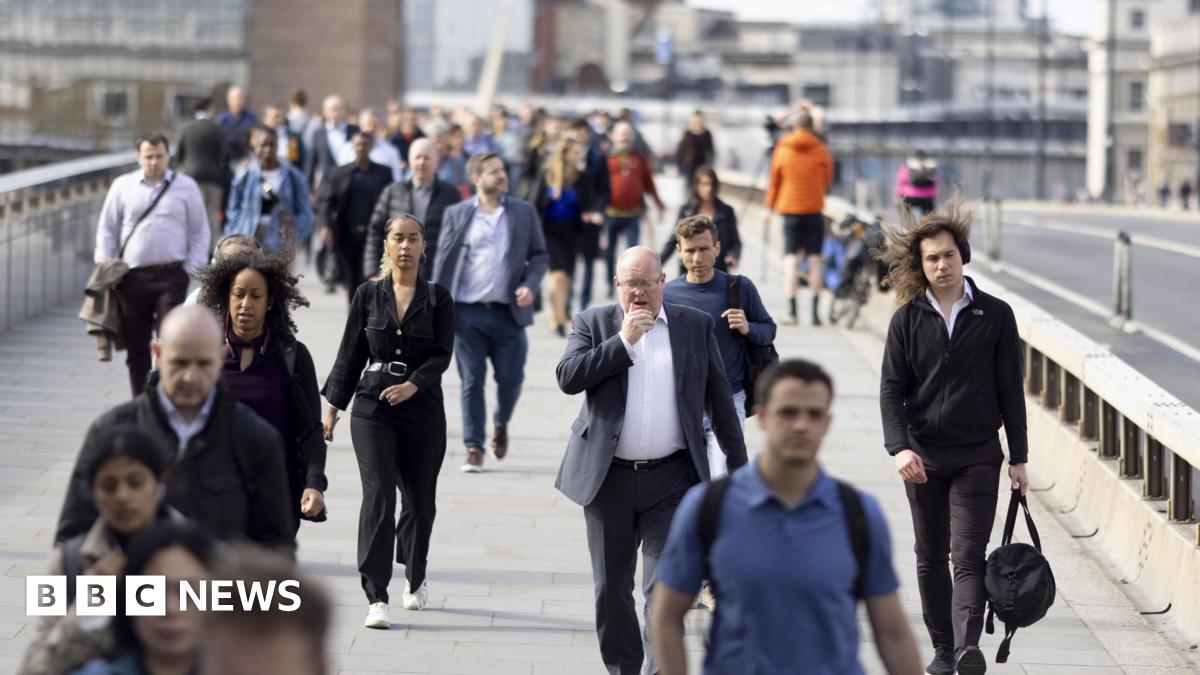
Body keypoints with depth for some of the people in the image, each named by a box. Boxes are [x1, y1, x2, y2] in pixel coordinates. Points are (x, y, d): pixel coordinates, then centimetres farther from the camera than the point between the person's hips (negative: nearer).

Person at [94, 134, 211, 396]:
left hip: (171, 274, -2)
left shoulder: (186, 187, 6)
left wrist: (193, 266, 0)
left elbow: (200, 231, 10)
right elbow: (107, 229, 14)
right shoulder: (122, 186, 8)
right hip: (132, 276, 2)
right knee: (136, 345, 6)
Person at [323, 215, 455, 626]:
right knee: (378, 496, -12)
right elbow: (350, 355, 8)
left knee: (420, 499, 10)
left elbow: (442, 355, -5)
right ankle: (376, 598, -13)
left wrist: (411, 385, -20)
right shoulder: (368, 295, 4)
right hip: (373, 407, -1)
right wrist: (333, 407, 5)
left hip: (423, 407, 1)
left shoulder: (438, 298, 3)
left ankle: (415, 578, 37)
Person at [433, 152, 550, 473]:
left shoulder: (524, 212, 8)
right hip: (467, 313, -1)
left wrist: (529, 285, -7)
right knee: (472, 381, 0)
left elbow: (540, 256, 11)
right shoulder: (457, 215, 6)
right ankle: (474, 448, 8)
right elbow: (443, 262, 6)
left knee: (510, 379, 2)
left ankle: (501, 424, 32)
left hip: (508, 314, 1)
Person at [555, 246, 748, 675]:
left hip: (671, 479, -1)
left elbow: (720, 400, 10)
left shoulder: (696, 326, 6)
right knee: (611, 587, 9)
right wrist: (623, 341, -13)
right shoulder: (593, 325, 5)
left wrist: (738, 465, 9)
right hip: (608, 478, 1)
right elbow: (567, 378, -11)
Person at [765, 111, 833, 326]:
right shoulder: (821, 150, -1)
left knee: (790, 258, 2)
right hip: (814, 209, 0)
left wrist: (770, 207, 18)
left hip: (790, 208, 0)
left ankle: (792, 308, -10)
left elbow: (774, 181, 7)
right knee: (814, 259, 5)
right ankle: (815, 310, 3)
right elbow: (828, 179, 8)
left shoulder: (782, 150, 0)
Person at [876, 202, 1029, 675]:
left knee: (968, 556, -12)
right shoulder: (907, 319, 1)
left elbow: (1010, 390, 4)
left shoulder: (995, 316, 0)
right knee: (931, 557, 9)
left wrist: (1018, 458, 3)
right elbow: (891, 388, -2)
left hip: (978, 454, -2)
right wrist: (899, 447, -17)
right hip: (922, 456, 2)